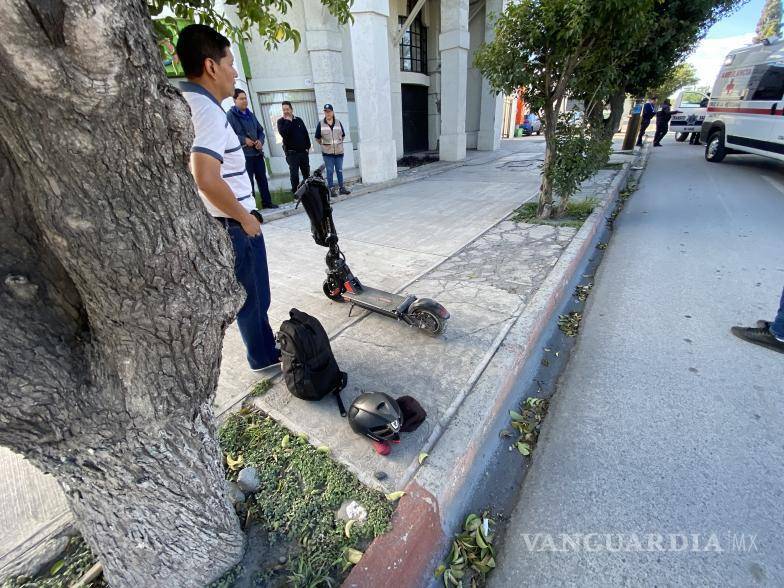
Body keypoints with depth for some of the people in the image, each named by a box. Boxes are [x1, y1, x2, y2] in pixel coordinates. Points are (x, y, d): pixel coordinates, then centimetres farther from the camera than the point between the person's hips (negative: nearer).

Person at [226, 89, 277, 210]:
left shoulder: (251, 114, 17)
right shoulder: (230, 115, -4)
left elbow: (260, 130, 19)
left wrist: (260, 141, -2)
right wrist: (244, 140, -18)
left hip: (257, 152, 6)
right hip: (243, 154, -6)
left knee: (262, 178, 10)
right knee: (248, 181, -4)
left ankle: (267, 202, 19)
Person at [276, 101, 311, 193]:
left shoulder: (298, 120, 10)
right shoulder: (281, 121, 0)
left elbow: (306, 134, 12)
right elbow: (283, 133, -17)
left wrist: (307, 146, 4)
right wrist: (288, 121, -14)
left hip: (303, 151, 4)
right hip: (291, 152, -3)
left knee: (306, 173, 10)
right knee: (294, 174, -7)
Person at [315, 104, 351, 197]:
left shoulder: (338, 123, 7)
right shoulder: (321, 124, 0)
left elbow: (343, 135, 17)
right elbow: (317, 138, 7)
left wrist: (339, 143, 11)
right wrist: (323, 144, 4)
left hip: (339, 151, 2)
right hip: (327, 152, -2)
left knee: (339, 170, 7)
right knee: (329, 171, -2)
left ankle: (342, 188, 15)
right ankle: (331, 189, 4)